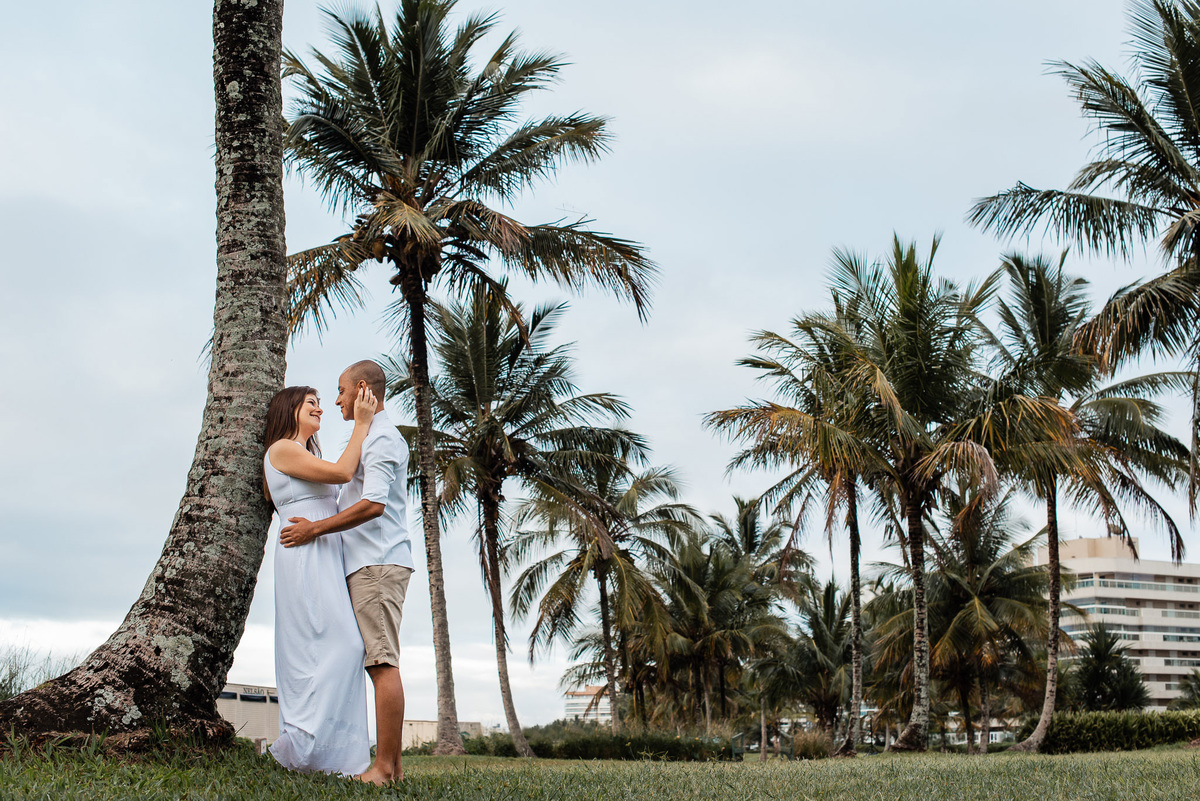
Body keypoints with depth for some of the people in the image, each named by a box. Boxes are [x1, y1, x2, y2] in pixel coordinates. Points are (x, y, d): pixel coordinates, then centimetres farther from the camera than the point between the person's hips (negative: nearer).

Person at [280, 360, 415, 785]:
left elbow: (373, 505, -20)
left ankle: (383, 767, -14)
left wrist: (316, 529, -14)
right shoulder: (371, 438, 26)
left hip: (378, 563, -10)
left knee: (382, 663, -13)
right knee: (380, 664, 6)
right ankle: (393, 764, 6)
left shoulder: (382, 438, -7)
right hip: (371, 564, 10)